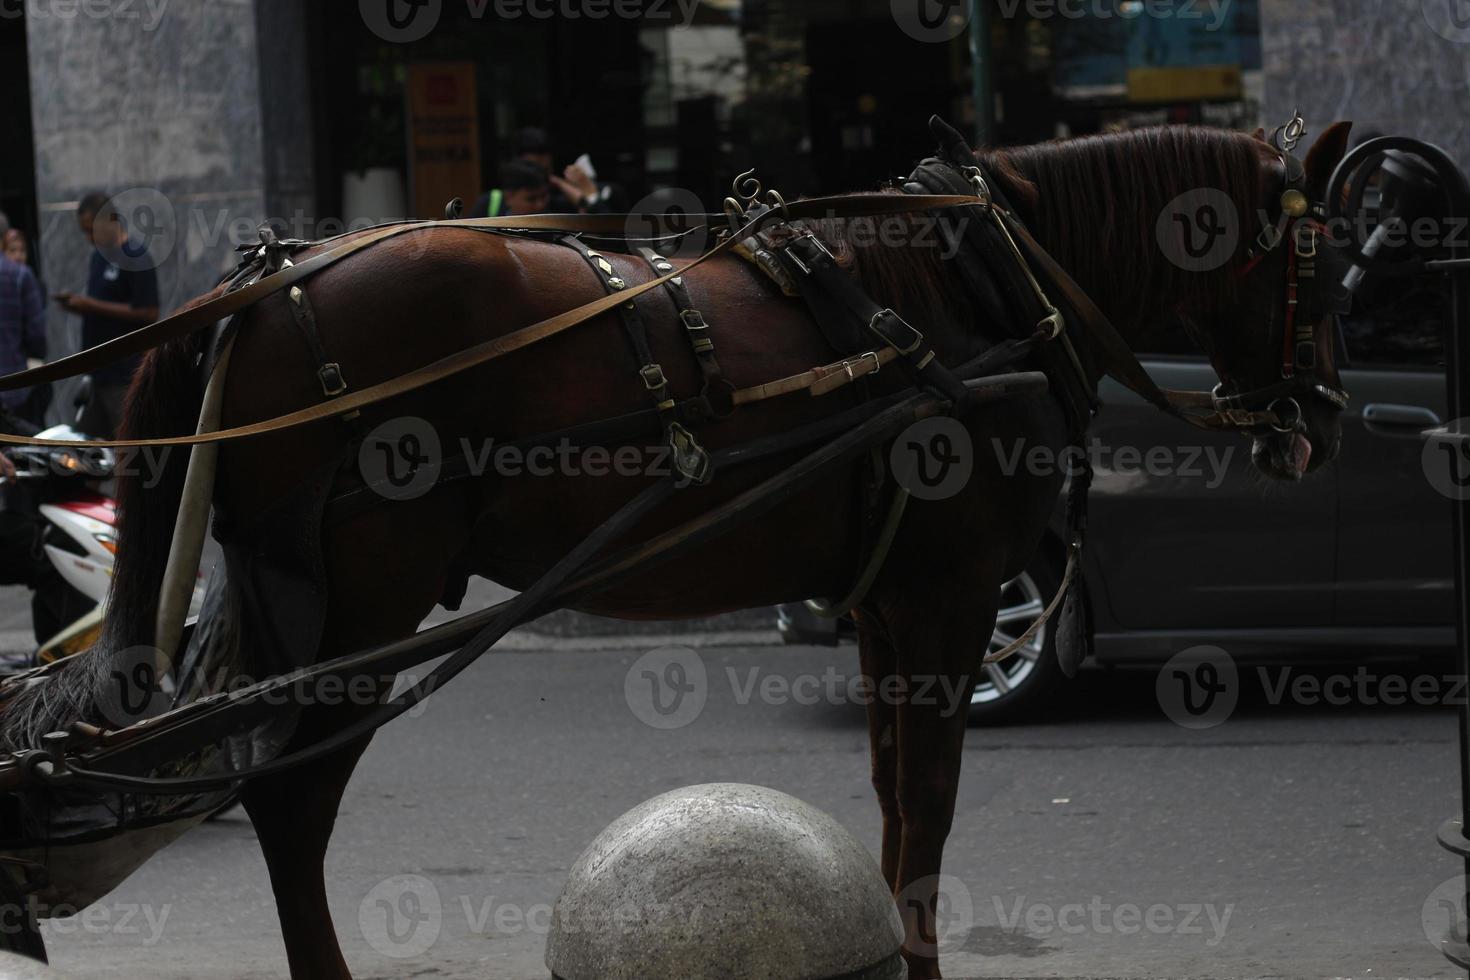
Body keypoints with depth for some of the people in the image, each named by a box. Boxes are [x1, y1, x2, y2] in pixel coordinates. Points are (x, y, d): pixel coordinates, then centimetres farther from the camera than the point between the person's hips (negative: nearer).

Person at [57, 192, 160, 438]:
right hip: (100, 371, 9)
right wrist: (79, 305, 3)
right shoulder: (99, 256, 16)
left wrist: (93, 306, -16)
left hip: (127, 370, -9)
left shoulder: (136, 257, -10)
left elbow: (148, 313, -16)